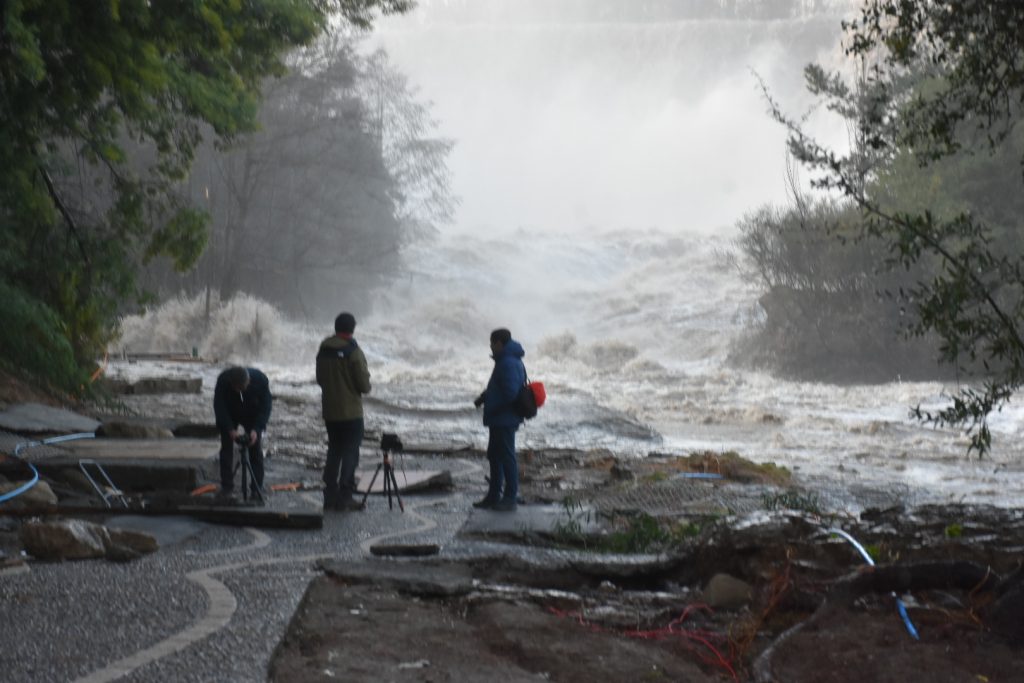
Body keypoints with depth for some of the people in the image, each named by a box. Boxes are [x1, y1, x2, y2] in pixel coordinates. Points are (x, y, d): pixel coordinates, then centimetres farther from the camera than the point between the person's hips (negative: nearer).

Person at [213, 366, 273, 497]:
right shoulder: (223, 381, -34)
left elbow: (266, 406, -24)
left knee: (256, 449, -6)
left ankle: (257, 488, -1)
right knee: (227, 448, -6)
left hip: (252, 416, 0)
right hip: (229, 415, 0)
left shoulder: (260, 379, -34)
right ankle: (226, 487, 1)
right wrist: (230, 429, -33)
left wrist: (256, 429, -34)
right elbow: (219, 407, -24)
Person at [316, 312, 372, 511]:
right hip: (351, 412, -6)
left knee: (334, 452, 15)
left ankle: (330, 496, 15)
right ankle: (345, 497, -1)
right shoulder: (353, 352, -16)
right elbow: (364, 384, -15)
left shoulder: (323, 351, 3)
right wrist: (365, 387, 6)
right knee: (350, 453, 1)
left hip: (330, 411, 6)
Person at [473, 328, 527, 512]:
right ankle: (494, 496, 25)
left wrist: (487, 403, -15)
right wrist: (484, 397, 8)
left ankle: (510, 499, -1)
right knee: (494, 456, 17)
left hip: (505, 420, -11)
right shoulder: (506, 361, 14)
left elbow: (510, 393, -26)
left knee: (506, 457, -5)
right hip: (499, 419, 11)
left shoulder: (509, 363, -20)